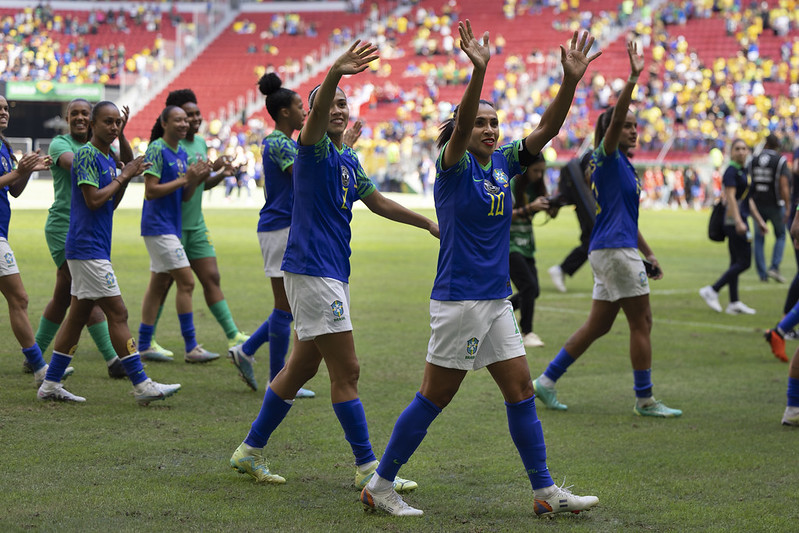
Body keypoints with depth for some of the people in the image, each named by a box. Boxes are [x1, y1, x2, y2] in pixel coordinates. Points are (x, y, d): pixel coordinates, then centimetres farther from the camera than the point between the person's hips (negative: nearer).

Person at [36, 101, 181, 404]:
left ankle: (51, 384, 14)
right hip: (87, 248, -10)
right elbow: (93, 199, -19)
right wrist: (122, 177, -10)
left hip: (96, 250, 10)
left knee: (79, 314, 10)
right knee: (117, 313, -9)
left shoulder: (108, 158, 16)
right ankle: (141, 385, -7)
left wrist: (126, 178, 5)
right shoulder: (86, 154, -12)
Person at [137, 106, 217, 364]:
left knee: (158, 284, 10)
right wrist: (183, 179, -17)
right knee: (186, 281, -11)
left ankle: (143, 346, 15)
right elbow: (150, 191, -17)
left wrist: (198, 180, -4)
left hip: (171, 227, 9)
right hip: (158, 226, -9)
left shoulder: (182, 153, 13)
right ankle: (191, 348, -7)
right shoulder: (156, 149, -12)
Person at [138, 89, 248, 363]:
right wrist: (208, 168, -28)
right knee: (163, 283, -1)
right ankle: (147, 343, 8)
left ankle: (233, 336, 8)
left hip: (196, 225, 7)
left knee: (212, 278, 6)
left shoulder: (200, 142, 12)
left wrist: (222, 174, 3)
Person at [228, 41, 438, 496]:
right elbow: (317, 111, -31)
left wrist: (427, 223, 26)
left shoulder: (349, 160, 16)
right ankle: (368, 468, -2)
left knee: (303, 366, 15)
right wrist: (334, 73, -50)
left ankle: (251, 450, 24)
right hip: (311, 270, -9)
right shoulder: (315, 147, -9)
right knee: (347, 370, -7)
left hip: (331, 274, 9)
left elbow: (379, 202, 28)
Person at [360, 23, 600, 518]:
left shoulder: (504, 163, 9)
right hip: (458, 298, -7)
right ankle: (380, 487, 8)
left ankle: (546, 492, 12)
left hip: (496, 299, 7)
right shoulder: (454, 164, -8)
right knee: (434, 399, -2)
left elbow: (547, 129, 1)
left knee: (522, 393, 7)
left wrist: (571, 79, -13)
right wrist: (479, 71, -42)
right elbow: (460, 126, -28)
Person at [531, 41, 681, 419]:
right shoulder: (606, 157, -6)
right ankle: (644, 399, 2)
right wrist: (632, 79, -35)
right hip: (614, 250, -10)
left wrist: (648, 254, 25)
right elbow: (614, 119, -26)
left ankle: (547, 380, 14)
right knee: (642, 323, -4)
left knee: (598, 325, 12)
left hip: (614, 251, 10)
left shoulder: (624, 165, 20)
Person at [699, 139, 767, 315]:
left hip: (740, 220, 10)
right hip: (734, 220, -10)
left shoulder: (744, 171, 17)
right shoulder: (732, 171, -11)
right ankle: (712, 291, -8)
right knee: (744, 262, -11)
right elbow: (730, 197, -20)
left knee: (737, 262, 10)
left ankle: (734, 303, 13)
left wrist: (759, 221, 25)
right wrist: (739, 221, -29)